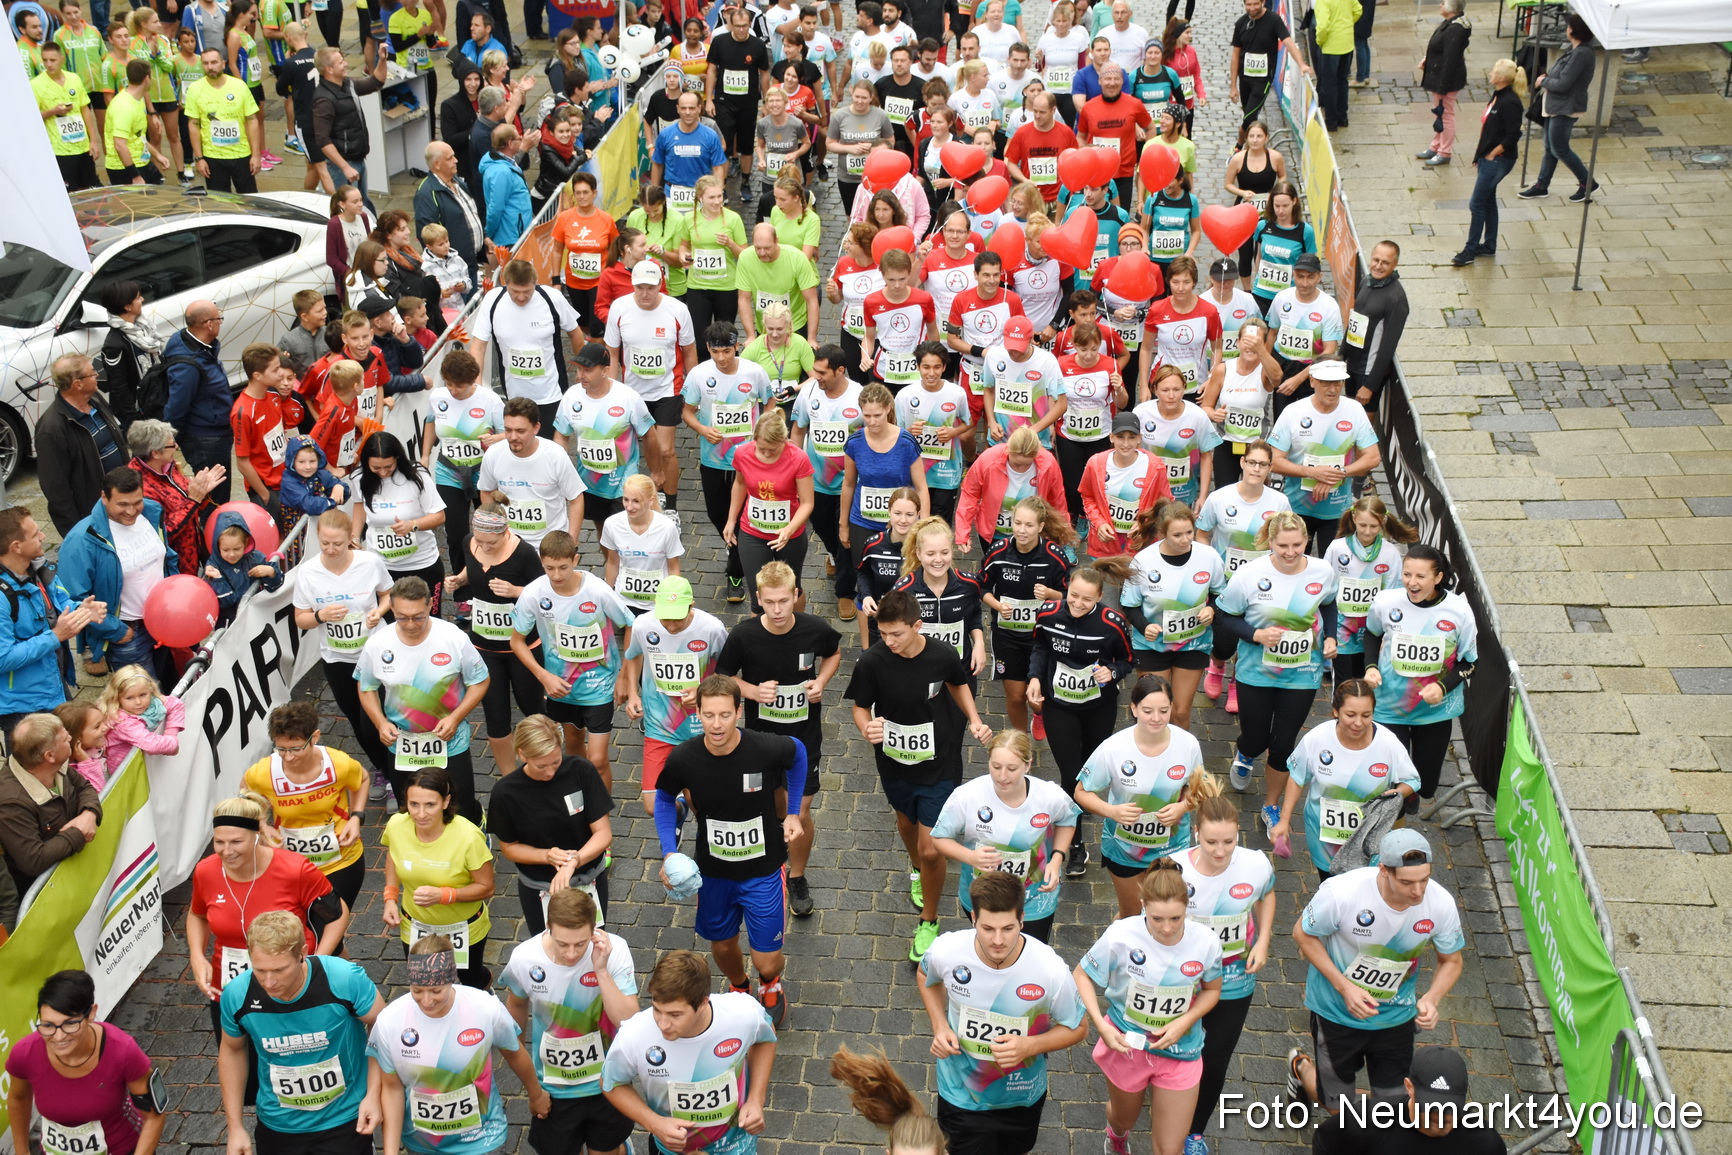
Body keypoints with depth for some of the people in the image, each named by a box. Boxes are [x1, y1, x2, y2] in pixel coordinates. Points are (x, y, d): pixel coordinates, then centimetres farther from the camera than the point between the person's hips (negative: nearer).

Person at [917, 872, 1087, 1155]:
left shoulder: (1050, 970, -31)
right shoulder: (946, 951, -26)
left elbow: (1077, 1029, -13)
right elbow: (927, 976, 0)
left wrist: (1030, 1046, -30)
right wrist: (939, 1026, -15)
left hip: (1022, 1096, 1)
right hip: (961, 1092, -1)